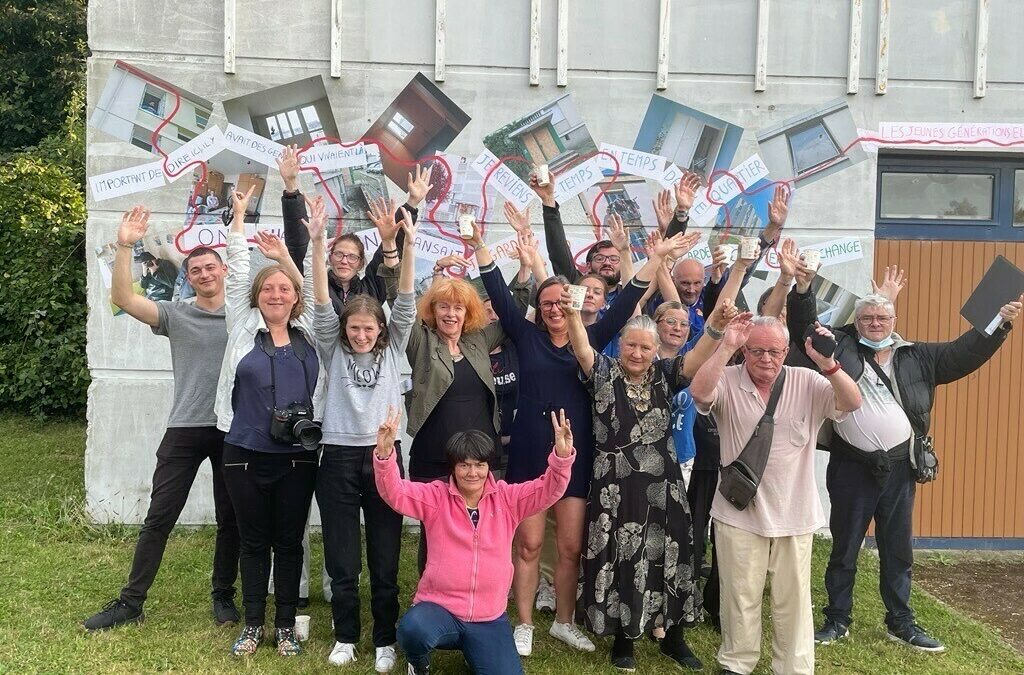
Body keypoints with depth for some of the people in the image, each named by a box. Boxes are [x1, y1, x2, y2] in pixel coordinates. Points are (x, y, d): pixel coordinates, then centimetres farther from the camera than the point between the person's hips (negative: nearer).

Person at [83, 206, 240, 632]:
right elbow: (122, 297, -9)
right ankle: (131, 602, 13)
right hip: (185, 429, 0)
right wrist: (124, 246, -18)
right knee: (159, 517, 3)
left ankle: (223, 596, 25)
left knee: (230, 518, 10)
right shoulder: (175, 315, 3)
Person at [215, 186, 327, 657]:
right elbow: (237, 274, 1)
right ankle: (253, 625, 23)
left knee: (289, 542, 9)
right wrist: (239, 216, 2)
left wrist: (284, 255, 9)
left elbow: (312, 286, 14)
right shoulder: (243, 328, 3)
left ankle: (285, 625, 22)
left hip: (297, 456, 1)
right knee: (254, 542, 10)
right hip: (246, 454, -1)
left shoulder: (307, 333, 7)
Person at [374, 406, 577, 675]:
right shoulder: (436, 497, -3)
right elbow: (395, 492, -16)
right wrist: (385, 454, -36)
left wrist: (561, 456, -32)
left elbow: (548, 491, -11)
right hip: (438, 607, -2)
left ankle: (471, 650, 23)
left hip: (489, 618, 2)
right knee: (413, 629, -35)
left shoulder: (506, 498, 1)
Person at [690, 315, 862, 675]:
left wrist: (828, 364, -27)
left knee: (793, 597, 12)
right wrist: (726, 346, -29)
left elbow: (852, 403, -12)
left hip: (794, 513, 1)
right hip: (739, 512, -1)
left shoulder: (807, 383, -1)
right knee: (740, 595, 12)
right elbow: (699, 392, -26)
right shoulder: (728, 381, -6)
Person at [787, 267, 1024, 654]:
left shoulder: (917, 357, 9)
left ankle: (901, 623, 29)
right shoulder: (840, 348, 1)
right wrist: (803, 288, -19)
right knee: (844, 549, 9)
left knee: (898, 551, 14)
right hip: (852, 468, -2)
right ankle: (838, 621, 22)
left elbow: (965, 352, 8)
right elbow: (803, 325, -4)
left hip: (900, 468, 3)